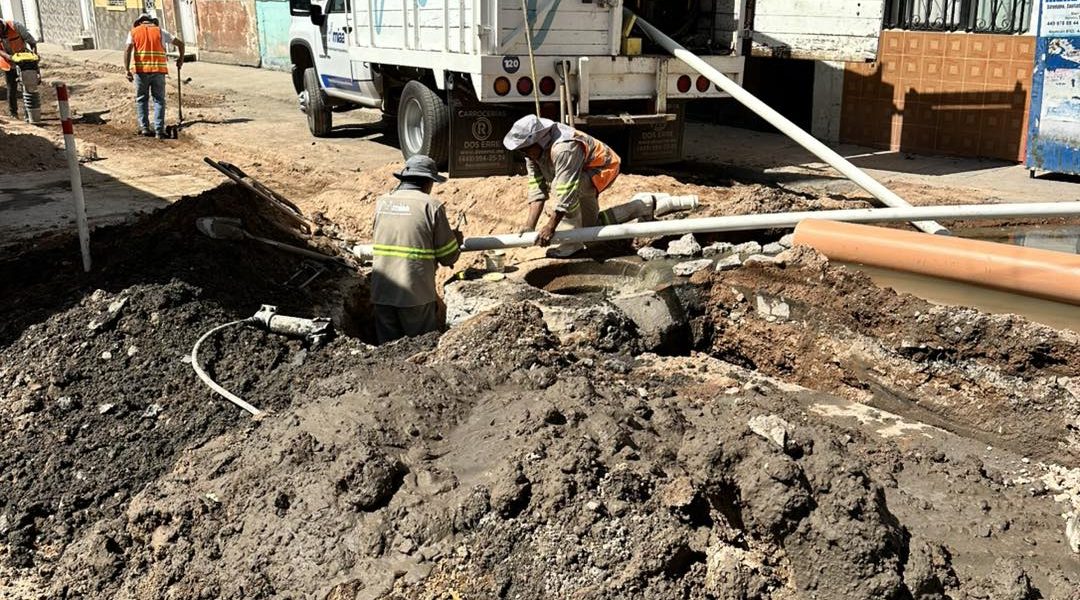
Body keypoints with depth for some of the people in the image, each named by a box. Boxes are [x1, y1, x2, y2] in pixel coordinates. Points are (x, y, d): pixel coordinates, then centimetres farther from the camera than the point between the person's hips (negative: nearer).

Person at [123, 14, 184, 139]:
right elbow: (180, 43, 13)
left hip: (140, 69, 0)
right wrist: (181, 59, 27)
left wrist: (127, 70, -8)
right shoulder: (160, 31, 11)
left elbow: (128, 50, -5)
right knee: (159, 100, 4)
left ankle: (144, 127, 5)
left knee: (141, 99, 12)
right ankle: (159, 130, -3)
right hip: (158, 69, 0)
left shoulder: (134, 31, 9)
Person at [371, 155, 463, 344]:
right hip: (416, 295, -4)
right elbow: (449, 257, -5)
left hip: (381, 294, 4)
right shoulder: (431, 206, -8)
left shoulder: (381, 203, 5)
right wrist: (456, 241, 18)